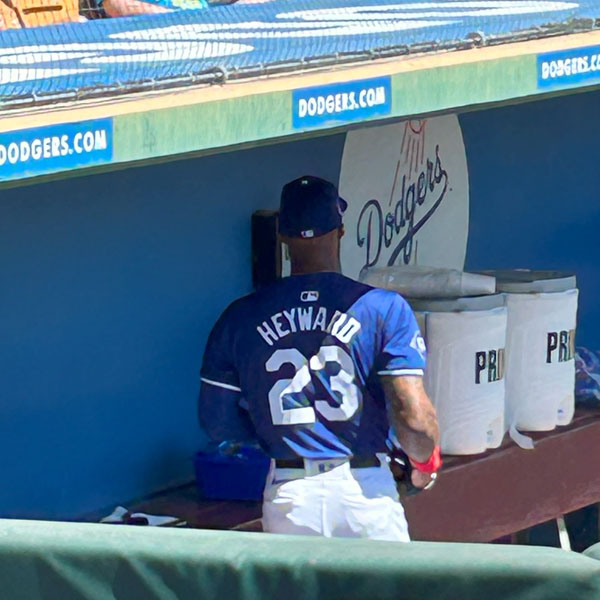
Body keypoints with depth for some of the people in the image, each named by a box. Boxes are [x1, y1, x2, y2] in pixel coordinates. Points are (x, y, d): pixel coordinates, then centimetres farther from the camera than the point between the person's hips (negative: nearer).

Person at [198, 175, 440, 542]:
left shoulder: (241, 319, 2)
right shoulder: (383, 309, -7)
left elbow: (217, 422, 6)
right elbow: (415, 417, -13)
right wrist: (425, 461, 8)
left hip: (287, 497, 3)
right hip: (363, 490, -3)